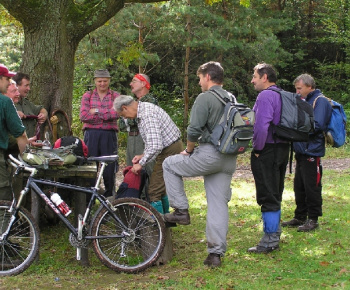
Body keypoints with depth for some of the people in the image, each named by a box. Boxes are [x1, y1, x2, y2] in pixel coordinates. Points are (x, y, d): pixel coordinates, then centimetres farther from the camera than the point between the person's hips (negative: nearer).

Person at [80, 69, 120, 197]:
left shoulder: (116, 96, 9)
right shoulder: (87, 96, 11)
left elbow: (116, 113, -9)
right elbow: (83, 116, -4)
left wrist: (96, 111, -6)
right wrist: (106, 116, -5)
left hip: (109, 135, 0)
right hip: (91, 134, 1)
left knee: (109, 167, 0)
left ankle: (109, 196, 13)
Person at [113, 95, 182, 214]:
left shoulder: (147, 115, -24)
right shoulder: (144, 108, 10)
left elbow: (156, 146, -30)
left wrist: (141, 163, -19)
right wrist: (143, 155, 13)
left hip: (170, 152, -11)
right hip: (171, 147, 11)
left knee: (155, 191, -8)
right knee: (161, 189, 20)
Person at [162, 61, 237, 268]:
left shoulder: (205, 98, -9)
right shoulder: (232, 99, 16)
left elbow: (194, 130, -16)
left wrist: (189, 150, 3)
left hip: (209, 155, -7)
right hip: (229, 159, 7)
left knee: (170, 165, 14)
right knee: (219, 205, 9)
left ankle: (181, 211, 10)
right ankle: (216, 253, 9)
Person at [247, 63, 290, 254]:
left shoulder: (265, 96, -16)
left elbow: (262, 126, -27)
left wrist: (257, 148, -14)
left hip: (267, 151, -9)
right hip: (282, 149, 9)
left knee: (267, 197, -5)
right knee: (275, 196, 17)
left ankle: (269, 242, -1)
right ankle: (274, 235, 27)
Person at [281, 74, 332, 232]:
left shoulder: (320, 101, -11)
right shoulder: (304, 102, 18)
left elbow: (317, 125, -21)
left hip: (312, 152, -9)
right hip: (301, 152, 9)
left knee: (311, 187, -3)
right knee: (299, 186, 14)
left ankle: (313, 219, 6)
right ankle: (300, 217, 23)